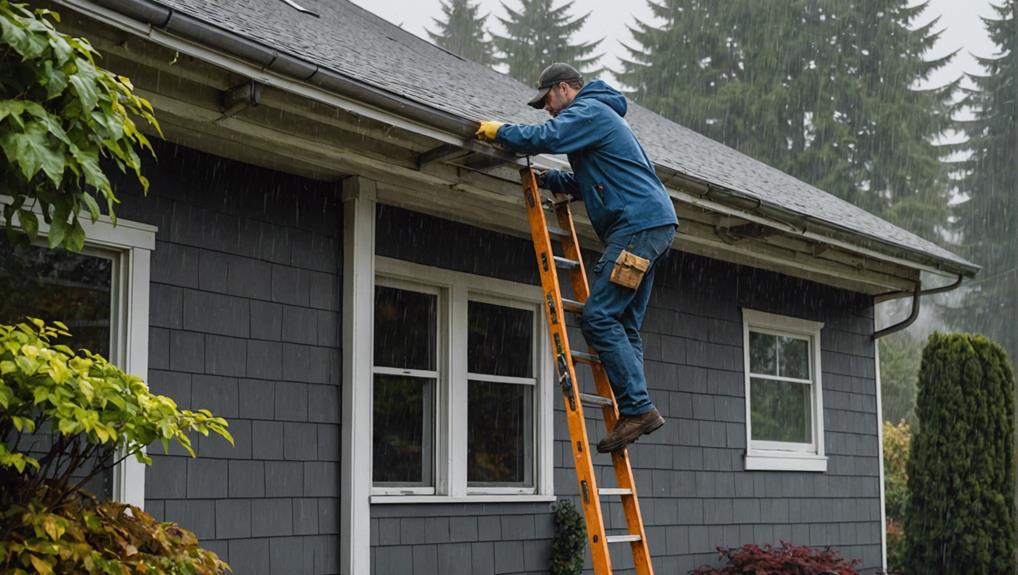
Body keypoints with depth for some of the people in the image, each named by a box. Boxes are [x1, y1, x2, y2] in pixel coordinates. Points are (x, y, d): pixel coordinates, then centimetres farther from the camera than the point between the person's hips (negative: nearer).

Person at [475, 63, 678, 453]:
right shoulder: (598, 116, 29)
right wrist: (548, 179, 20)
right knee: (623, 325, 7)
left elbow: (546, 138, -22)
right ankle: (636, 412, 1)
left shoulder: (589, 110, -4)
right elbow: (589, 182, 34)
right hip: (651, 225, 11)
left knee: (599, 316, -14)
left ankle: (637, 408, -17)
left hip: (638, 224, -11)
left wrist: (499, 131, -7)